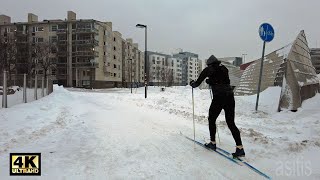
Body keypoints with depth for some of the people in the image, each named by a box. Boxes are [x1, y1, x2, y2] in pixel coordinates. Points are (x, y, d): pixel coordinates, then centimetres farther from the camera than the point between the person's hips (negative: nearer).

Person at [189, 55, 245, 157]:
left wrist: (192, 83, 29)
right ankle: (240, 148, 5)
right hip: (230, 96, 5)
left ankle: (213, 143, 24)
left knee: (211, 120, 17)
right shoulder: (224, 69, 16)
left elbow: (197, 83, 8)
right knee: (231, 123, 11)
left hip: (219, 97, -5)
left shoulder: (208, 70, 3)